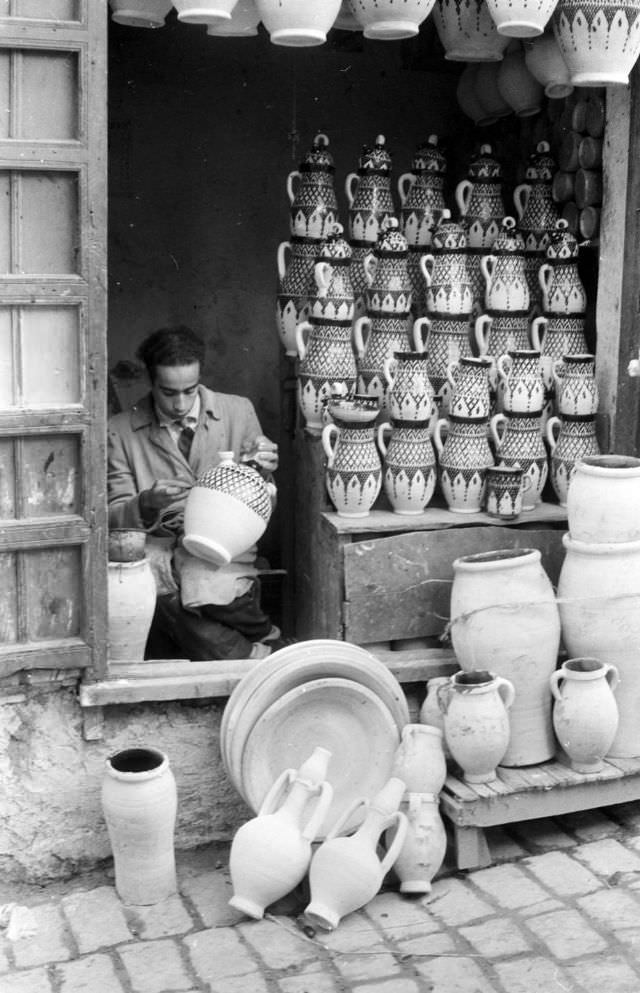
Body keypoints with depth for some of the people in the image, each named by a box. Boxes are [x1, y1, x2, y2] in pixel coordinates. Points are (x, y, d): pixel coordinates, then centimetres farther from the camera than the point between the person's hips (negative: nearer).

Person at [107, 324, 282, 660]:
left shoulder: (238, 411, 9)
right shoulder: (120, 430, 5)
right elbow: (114, 516, 3)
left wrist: (263, 474, -11)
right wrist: (146, 505, -20)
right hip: (154, 547, 0)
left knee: (203, 591, -33)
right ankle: (256, 655, -15)